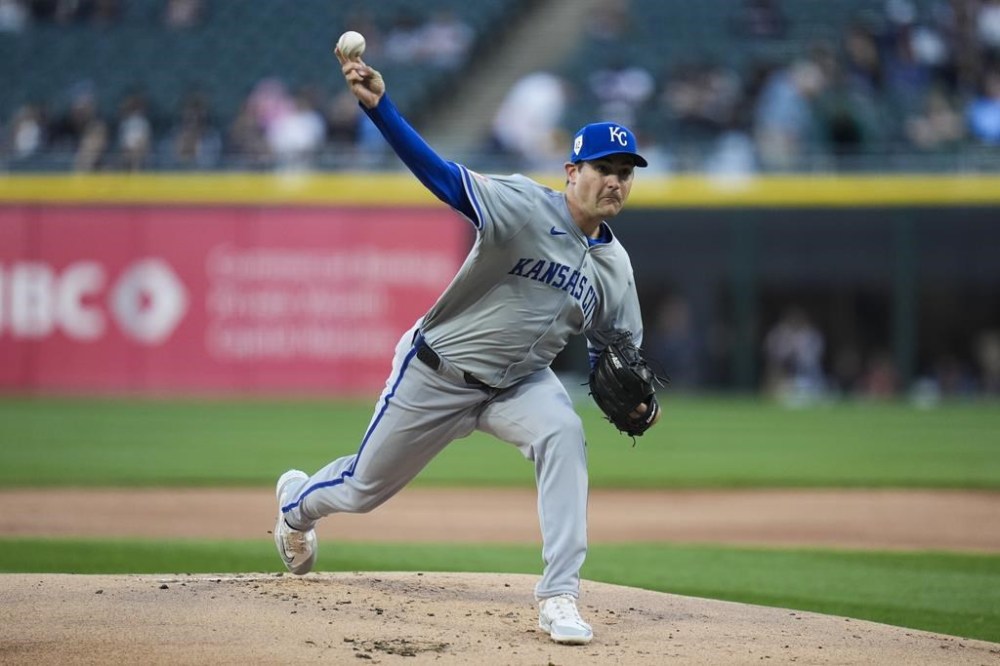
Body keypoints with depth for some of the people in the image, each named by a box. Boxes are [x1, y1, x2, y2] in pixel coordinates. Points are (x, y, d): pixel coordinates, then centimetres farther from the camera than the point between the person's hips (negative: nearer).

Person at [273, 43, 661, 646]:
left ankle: (559, 595, -28)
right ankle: (298, 501, 52)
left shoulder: (615, 265, -3)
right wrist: (379, 106, -49)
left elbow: (615, 350, 9)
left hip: (520, 382, 4)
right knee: (366, 486, 13)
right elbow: (441, 174, -35)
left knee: (563, 433, -30)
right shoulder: (526, 206, -22)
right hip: (437, 372, -4)